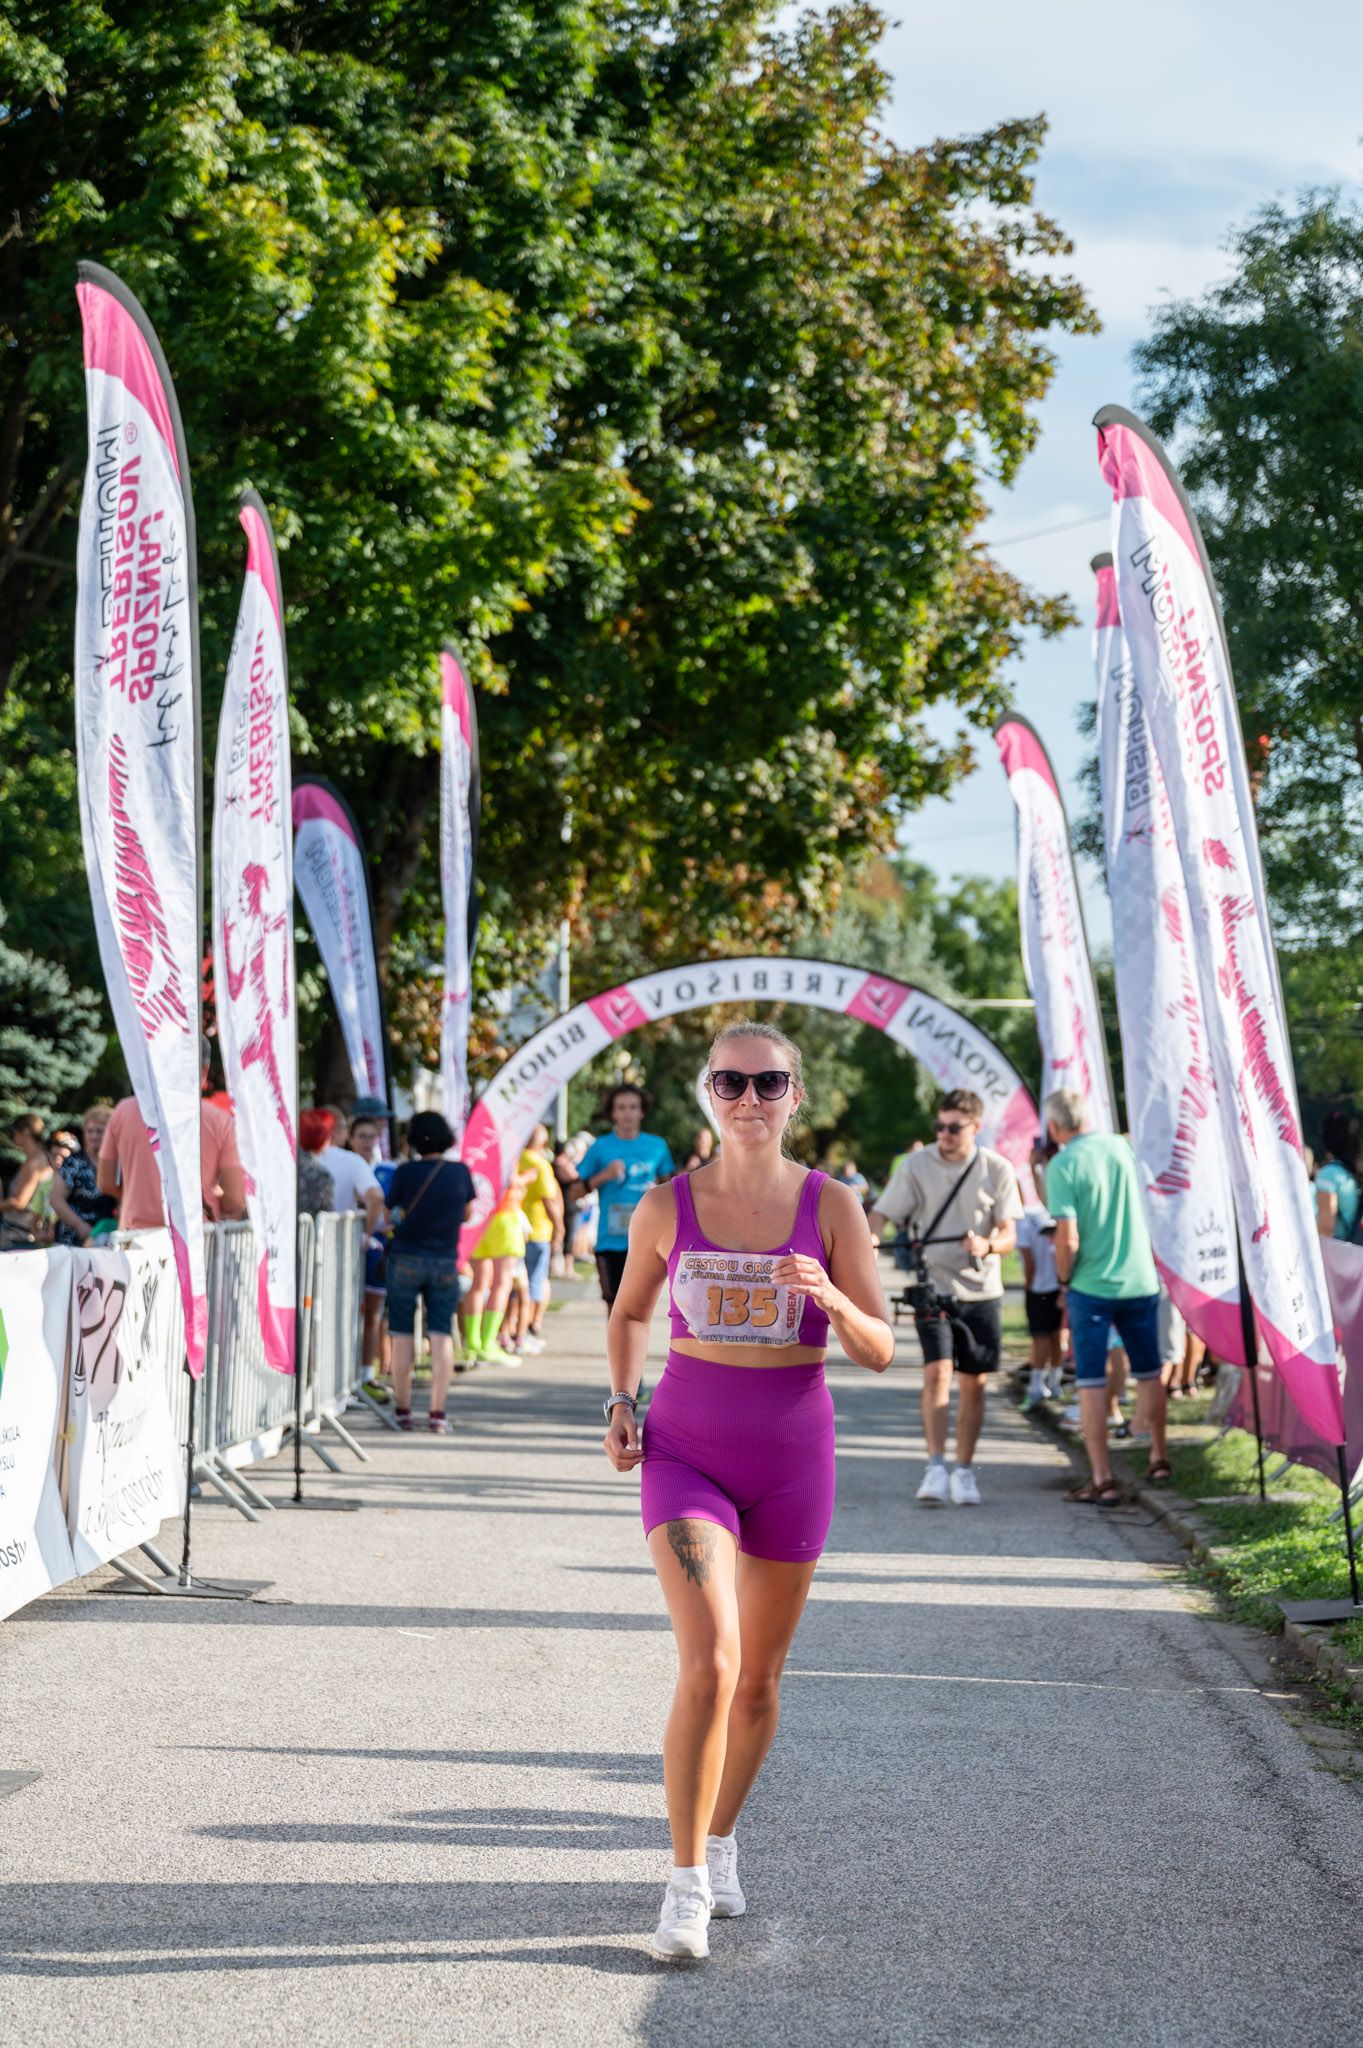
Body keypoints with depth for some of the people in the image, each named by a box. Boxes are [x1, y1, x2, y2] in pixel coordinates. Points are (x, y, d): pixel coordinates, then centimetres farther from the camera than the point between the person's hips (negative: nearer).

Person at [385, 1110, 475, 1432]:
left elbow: (396, 1213, 1)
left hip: (406, 1257, -1)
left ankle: (402, 1410, 8)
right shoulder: (461, 1172, -1)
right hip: (446, 1260, 1)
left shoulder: (406, 1172, -8)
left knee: (403, 1336, 6)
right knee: (441, 1336, 1)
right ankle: (437, 1413, -3)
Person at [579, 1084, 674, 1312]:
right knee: (614, 1303, 3)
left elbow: (668, 1182, 20)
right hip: (610, 1240, 0)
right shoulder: (600, 1147, 2)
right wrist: (603, 1177, -12)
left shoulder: (656, 1146, 7)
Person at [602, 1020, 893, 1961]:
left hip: (793, 1457, 1)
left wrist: (831, 1297, -24)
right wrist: (622, 1403, 0)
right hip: (686, 1452, -1)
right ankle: (686, 1883, -9)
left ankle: (721, 1843, 36)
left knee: (758, 1679, 13)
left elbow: (880, 1351, -5)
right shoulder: (667, 1206, -3)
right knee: (708, 1667, -18)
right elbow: (630, 1311, 15)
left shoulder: (831, 1206, -5)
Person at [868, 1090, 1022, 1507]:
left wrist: (987, 1245, -25)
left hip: (981, 1290, 1)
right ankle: (936, 1469, -15)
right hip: (934, 1287, -1)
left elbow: (1008, 1236, -3)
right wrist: (866, 1237, -29)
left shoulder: (997, 1170, -1)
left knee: (974, 1383, 4)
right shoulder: (916, 1165, -2)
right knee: (937, 1372, -16)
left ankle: (964, 1471, 16)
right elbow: (882, 1214, -7)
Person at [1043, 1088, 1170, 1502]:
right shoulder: (1121, 1148, 3)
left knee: (1091, 1381, 1)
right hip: (1141, 1280, 5)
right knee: (1148, 1372, 19)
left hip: (1092, 1286, -5)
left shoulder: (1063, 1166, -13)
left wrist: (1065, 1280, -2)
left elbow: (1068, 1239, -18)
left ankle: (1103, 1479, -2)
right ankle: (1159, 1458, 32)